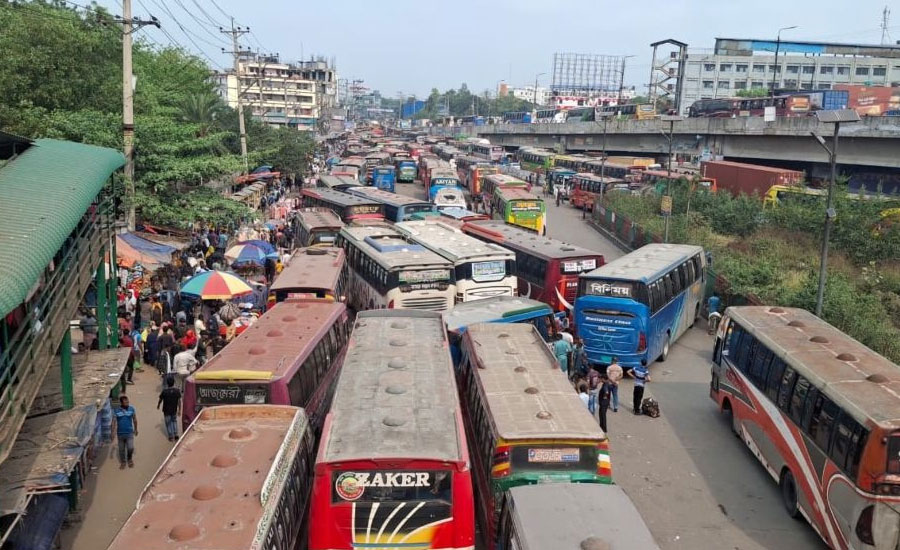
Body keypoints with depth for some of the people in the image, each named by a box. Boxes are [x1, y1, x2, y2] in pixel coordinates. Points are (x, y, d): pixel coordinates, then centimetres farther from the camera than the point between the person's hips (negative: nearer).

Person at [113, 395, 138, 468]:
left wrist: (136, 429, 13)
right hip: (120, 433, 0)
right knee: (121, 449, 11)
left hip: (129, 432, 0)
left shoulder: (132, 409, -5)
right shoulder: (116, 411, -7)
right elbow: (114, 422, -3)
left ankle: (130, 459, 21)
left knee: (130, 448, -8)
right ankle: (122, 462, 31)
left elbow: (134, 420, 6)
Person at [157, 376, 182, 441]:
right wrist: (179, 410, 3)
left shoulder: (164, 391, -20)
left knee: (168, 423, 13)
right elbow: (179, 401, -8)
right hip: (174, 410, 2)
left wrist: (158, 406, 16)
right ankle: (176, 434, 16)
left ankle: (171, 437, 19)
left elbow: (160, 400, -5)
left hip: (166, 410, -2)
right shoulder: (177, 391, -14)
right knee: (174, 421, 24)